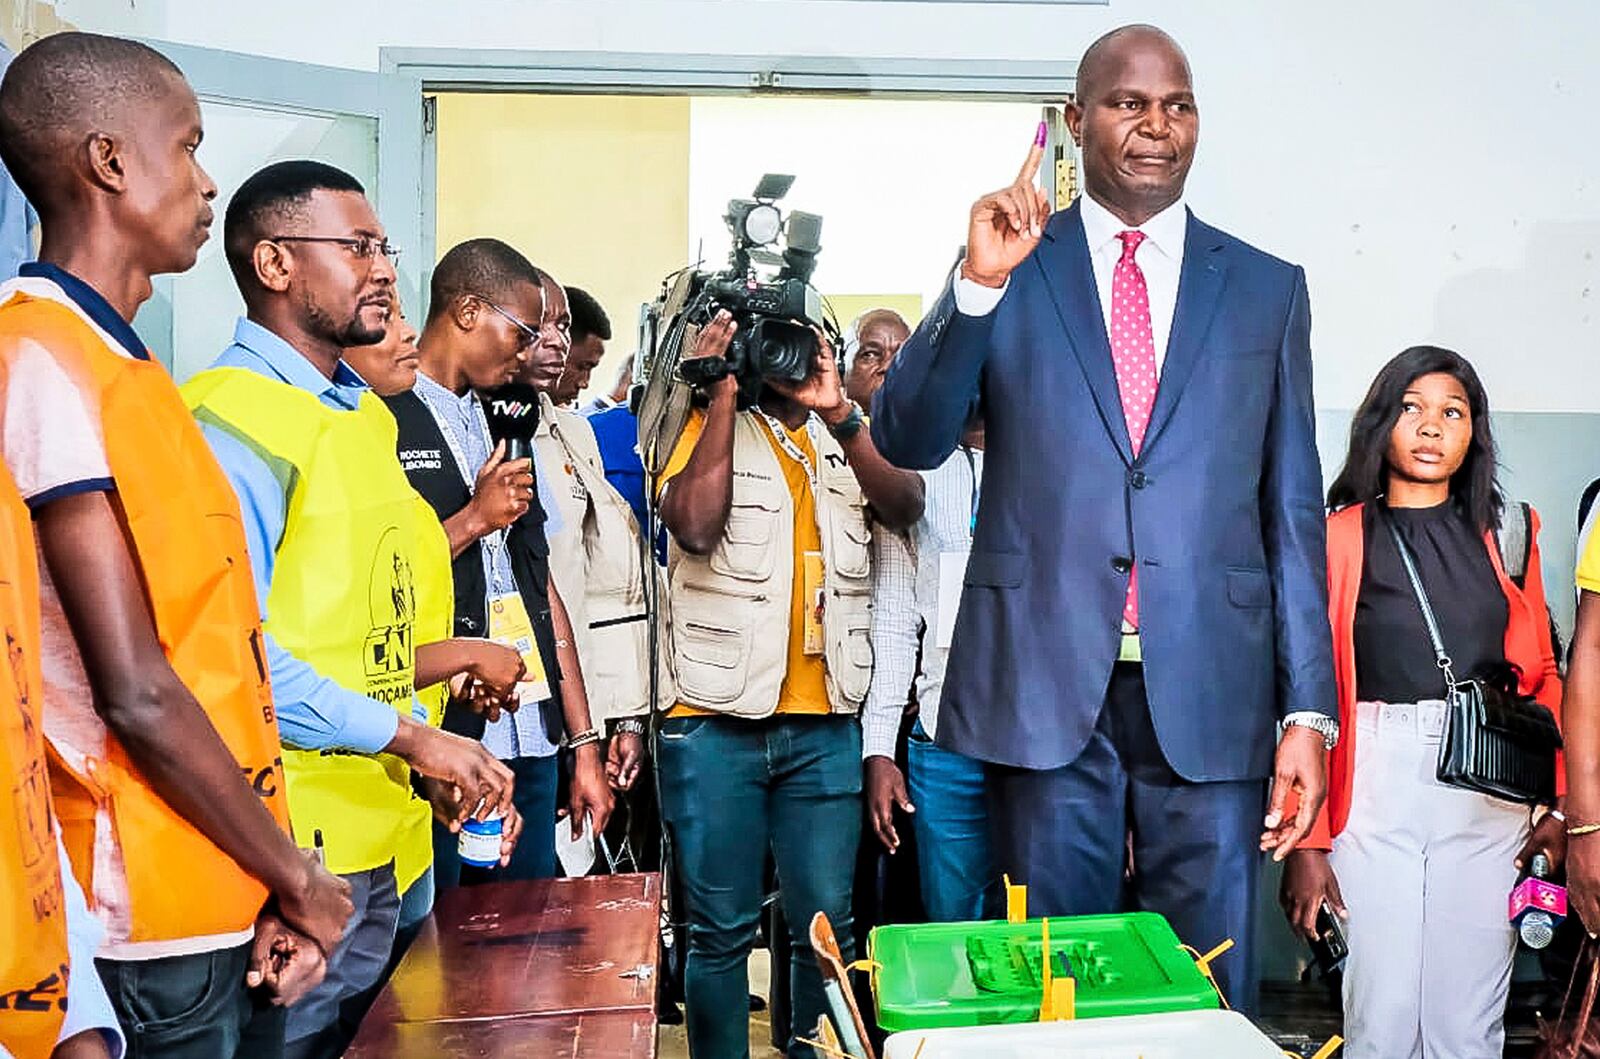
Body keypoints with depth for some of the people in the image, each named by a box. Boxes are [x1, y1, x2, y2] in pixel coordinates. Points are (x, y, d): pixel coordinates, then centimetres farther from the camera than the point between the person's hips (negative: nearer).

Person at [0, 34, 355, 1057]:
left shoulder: (126, 366, 11)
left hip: (237, 900, 8)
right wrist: (297, 877, -9)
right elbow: (137, 696, -20)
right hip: (162, 925, -8)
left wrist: (279, 879, 3)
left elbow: (211, 650, 7)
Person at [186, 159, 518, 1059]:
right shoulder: (235, 418, -14)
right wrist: (411, 737, -19)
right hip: (291, 846, -8)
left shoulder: (363, 412, 13)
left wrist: (432, 766, 10)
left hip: (378, 841, 9)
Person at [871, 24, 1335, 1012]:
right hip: (1049, 685, -1)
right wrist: (978, 284, -18)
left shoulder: (1268, 289, 9)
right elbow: (907, 440, -4)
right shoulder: (1012, 270, 5)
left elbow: (1294, 510, 7)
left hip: (1210, 695, 1)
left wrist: (1309, 709, 1)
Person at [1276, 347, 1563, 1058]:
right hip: (1375, 793, -2)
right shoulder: (1338, 536, 2)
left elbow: (1542, 675, 12)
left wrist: (1561, 807, -1)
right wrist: (1307, 843, -8)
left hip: (1490, 795, 3)